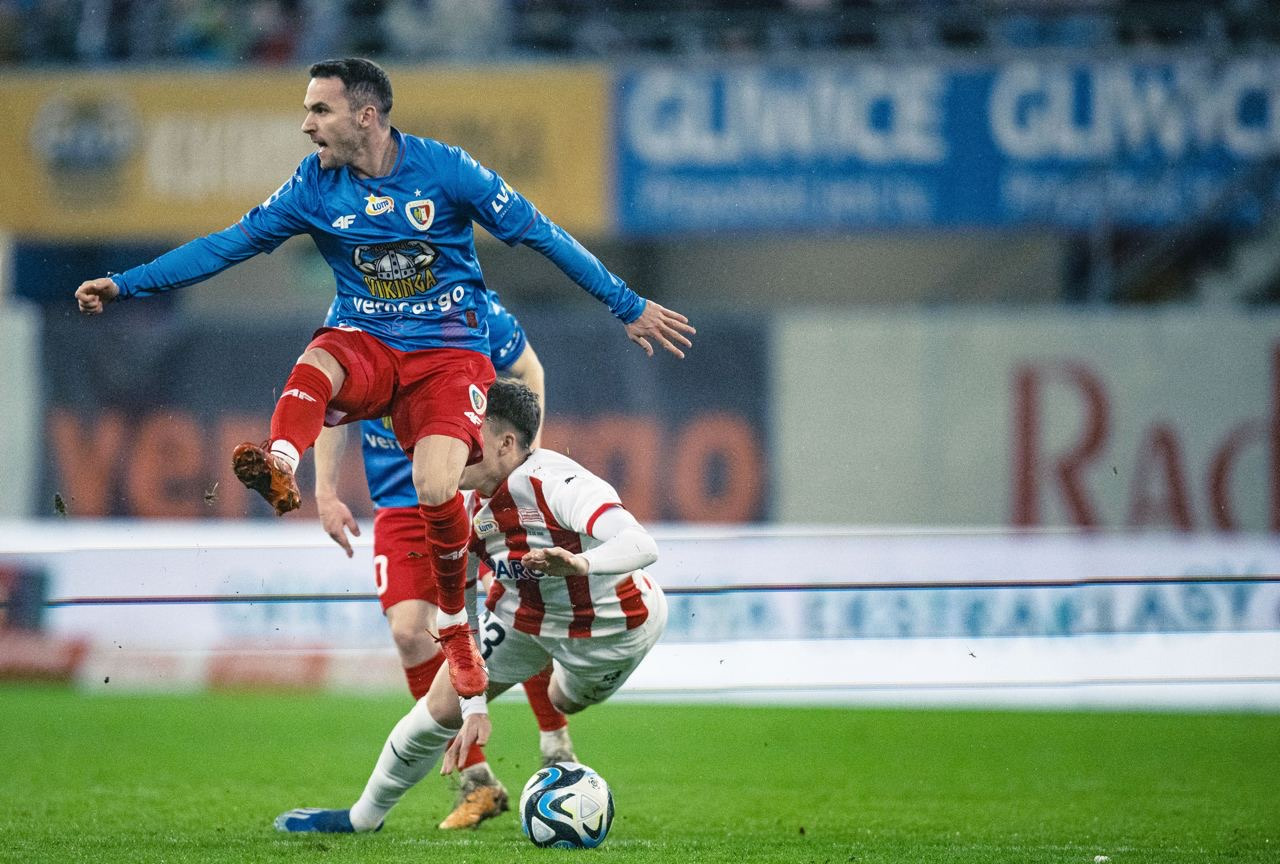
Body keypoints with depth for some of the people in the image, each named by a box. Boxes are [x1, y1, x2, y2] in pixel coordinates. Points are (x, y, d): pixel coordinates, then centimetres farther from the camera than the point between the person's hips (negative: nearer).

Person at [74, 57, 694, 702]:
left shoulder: (443, 169, -7)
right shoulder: (314, 185, 0)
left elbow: (540, 234, -1)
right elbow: (229, 244, 4)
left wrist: (628, 306, 3)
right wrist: (125, 285, -1)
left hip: (449, 353, -2)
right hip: (364, 345, 2)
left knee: (435, 489, -26)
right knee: (315, 366, -35)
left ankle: (456, 633, -3)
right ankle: (277, 470, -64)